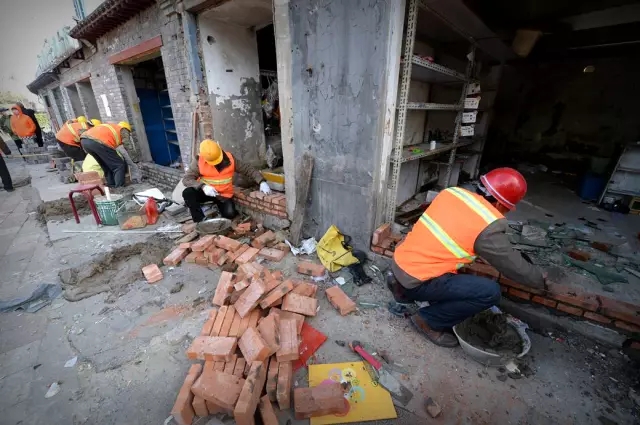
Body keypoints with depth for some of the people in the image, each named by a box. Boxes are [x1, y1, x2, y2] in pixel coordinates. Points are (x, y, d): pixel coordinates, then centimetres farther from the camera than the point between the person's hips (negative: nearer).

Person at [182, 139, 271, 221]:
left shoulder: (229, 159, -11)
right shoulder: (199, 161, -15)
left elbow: (248, 169, -7)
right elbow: (186, 179, -16)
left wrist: (262, 182, -21)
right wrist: (203, 186, -35)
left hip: (224, 194, 0)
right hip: (205, 192, 0)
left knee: (230, 214, -23)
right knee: (187, 193, -28)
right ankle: (201, 221, -14)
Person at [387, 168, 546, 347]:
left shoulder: (452, 192, 3)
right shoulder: (487, 227, -15)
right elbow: (514, 266, 1)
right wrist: (540, 280, 21)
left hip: (399, 262, 8)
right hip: (415, 280, -8)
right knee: (491, 292, -8)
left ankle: (404, 288, 20)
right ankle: (428, 320, 6)